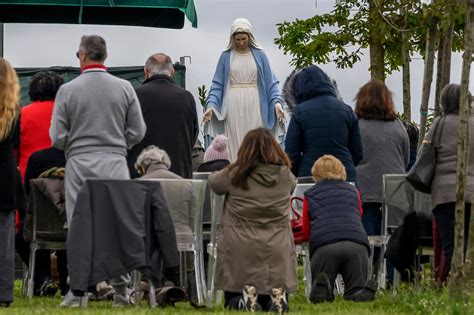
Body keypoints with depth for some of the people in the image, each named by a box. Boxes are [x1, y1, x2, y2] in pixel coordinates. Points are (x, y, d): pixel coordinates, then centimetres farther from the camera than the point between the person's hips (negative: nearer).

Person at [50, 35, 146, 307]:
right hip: (115, 163, 1)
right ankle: (121, 290, 6)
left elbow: (58, 137, -4)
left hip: (79, 164, -1)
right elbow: (137, 131, 1)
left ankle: (78, 291, 1)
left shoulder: (68, 90, -4)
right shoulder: (125, 88, 1)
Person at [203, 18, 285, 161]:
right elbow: (217, 85, 7)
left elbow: (270, 82, 5)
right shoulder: (226, 56, 7)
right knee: (235, 145, -4)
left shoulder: (259, 55, 6)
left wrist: (277, 102, -10)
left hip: (254, 107, 0)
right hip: (233, 107, 0)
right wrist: (211, 106, -7)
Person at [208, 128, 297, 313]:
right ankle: (276, 295, -15)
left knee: (233, 302, 15)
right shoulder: (285, 176, 3)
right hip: (277, 254, 2)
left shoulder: (234, 175, -3)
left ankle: (246, 298, -16)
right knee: (274, 305, 17)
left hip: (241, 254, -2)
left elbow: (213, 181, 17)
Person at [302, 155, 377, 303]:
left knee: (318, 296, 11)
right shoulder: (353, 191, 26)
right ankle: (362, 294, -24)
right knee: (356, 292, 11)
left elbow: (306, 233, 27)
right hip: (357, 245, 1)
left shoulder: (310, 194, 21)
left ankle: (321, 288, -24)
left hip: (323, 246, -1)